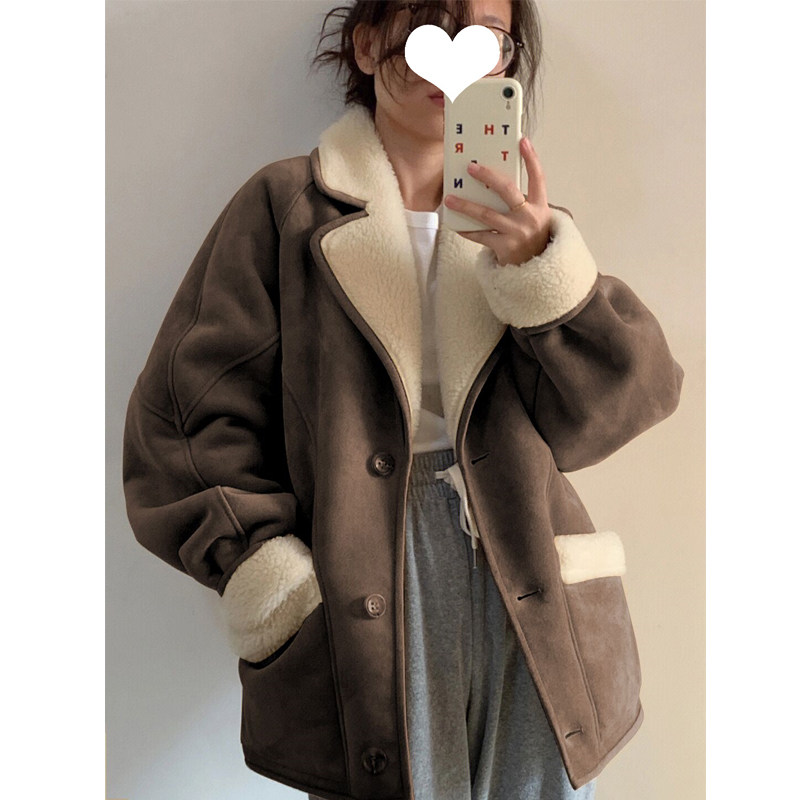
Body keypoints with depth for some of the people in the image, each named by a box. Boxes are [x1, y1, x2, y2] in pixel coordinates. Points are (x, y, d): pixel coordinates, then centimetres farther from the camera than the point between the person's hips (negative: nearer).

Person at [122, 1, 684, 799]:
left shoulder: (522, 220, 15)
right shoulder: (287, 205, 5)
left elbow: (632, 398, 5)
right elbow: (195, 413, -1)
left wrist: (542, 265, -10)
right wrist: (277, 590, -10)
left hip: (531, 598, 3)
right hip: (365, 592, -3)